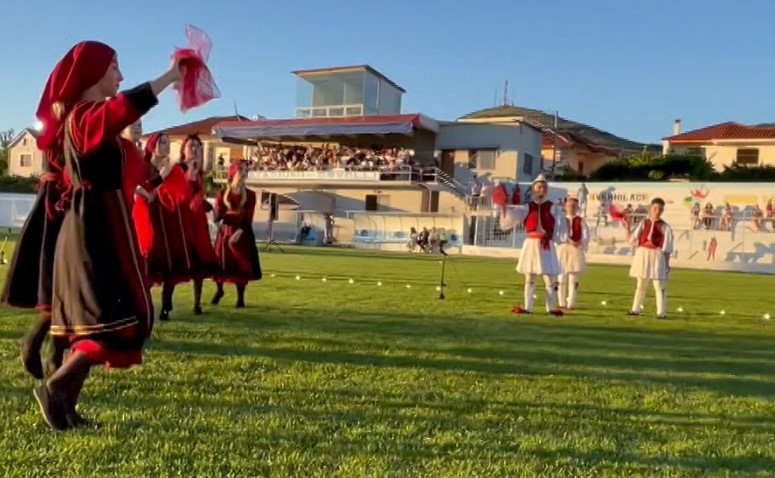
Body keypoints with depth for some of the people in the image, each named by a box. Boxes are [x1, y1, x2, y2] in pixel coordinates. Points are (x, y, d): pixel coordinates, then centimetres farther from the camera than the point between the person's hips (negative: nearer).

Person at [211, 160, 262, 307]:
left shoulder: (250, 195, 0)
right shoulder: (222, 193, 1)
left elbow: (249, 219, -5)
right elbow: (216, 217, -4)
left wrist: (239, 231, -21)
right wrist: (226, 213, -25)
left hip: (243, 234, 0)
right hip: (225, 233, 1)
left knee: (242, 266, -1)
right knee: (220, 264, 3)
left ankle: (240, 297, 14)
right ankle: (219, 290, 30)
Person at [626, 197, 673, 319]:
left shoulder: (665, 227, -5)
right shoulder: (643, 223, 4)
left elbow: (667, 248, -4)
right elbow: (631, 239, 0)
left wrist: (667, 263, -6)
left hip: (657, 256, -4)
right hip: (642, 255, 4)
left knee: (659, 286, -2)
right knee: (641, 284, 14)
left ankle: (661, 312, 3)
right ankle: (636, 309, 23)